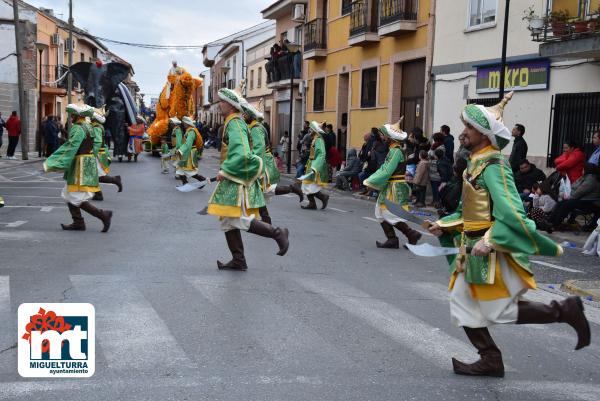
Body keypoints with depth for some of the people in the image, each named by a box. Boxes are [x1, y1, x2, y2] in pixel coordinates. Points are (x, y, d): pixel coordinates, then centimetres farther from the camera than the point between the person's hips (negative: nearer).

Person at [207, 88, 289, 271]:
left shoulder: (235, 124, -15)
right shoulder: (232, 123, 16)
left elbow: (242, 154, -26)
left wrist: (225, 170, -22)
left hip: (237, 181, -10)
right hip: (232, 181, 10)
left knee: (239, 220, -11)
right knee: (228, 221, 10)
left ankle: (278, 233, 0)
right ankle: (238, 261, 14)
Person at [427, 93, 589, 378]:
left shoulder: (493, 165, -17)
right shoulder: (477, 162, 10)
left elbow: (511, 212, -25)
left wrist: (488, 241, -31)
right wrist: (444, 225, 10)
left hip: (489, 251, -9)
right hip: (474, 247, 9)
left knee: (499, 312, -2)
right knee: (462, 303, 11)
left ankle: (564, 311, 11)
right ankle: (490, 360, 20)